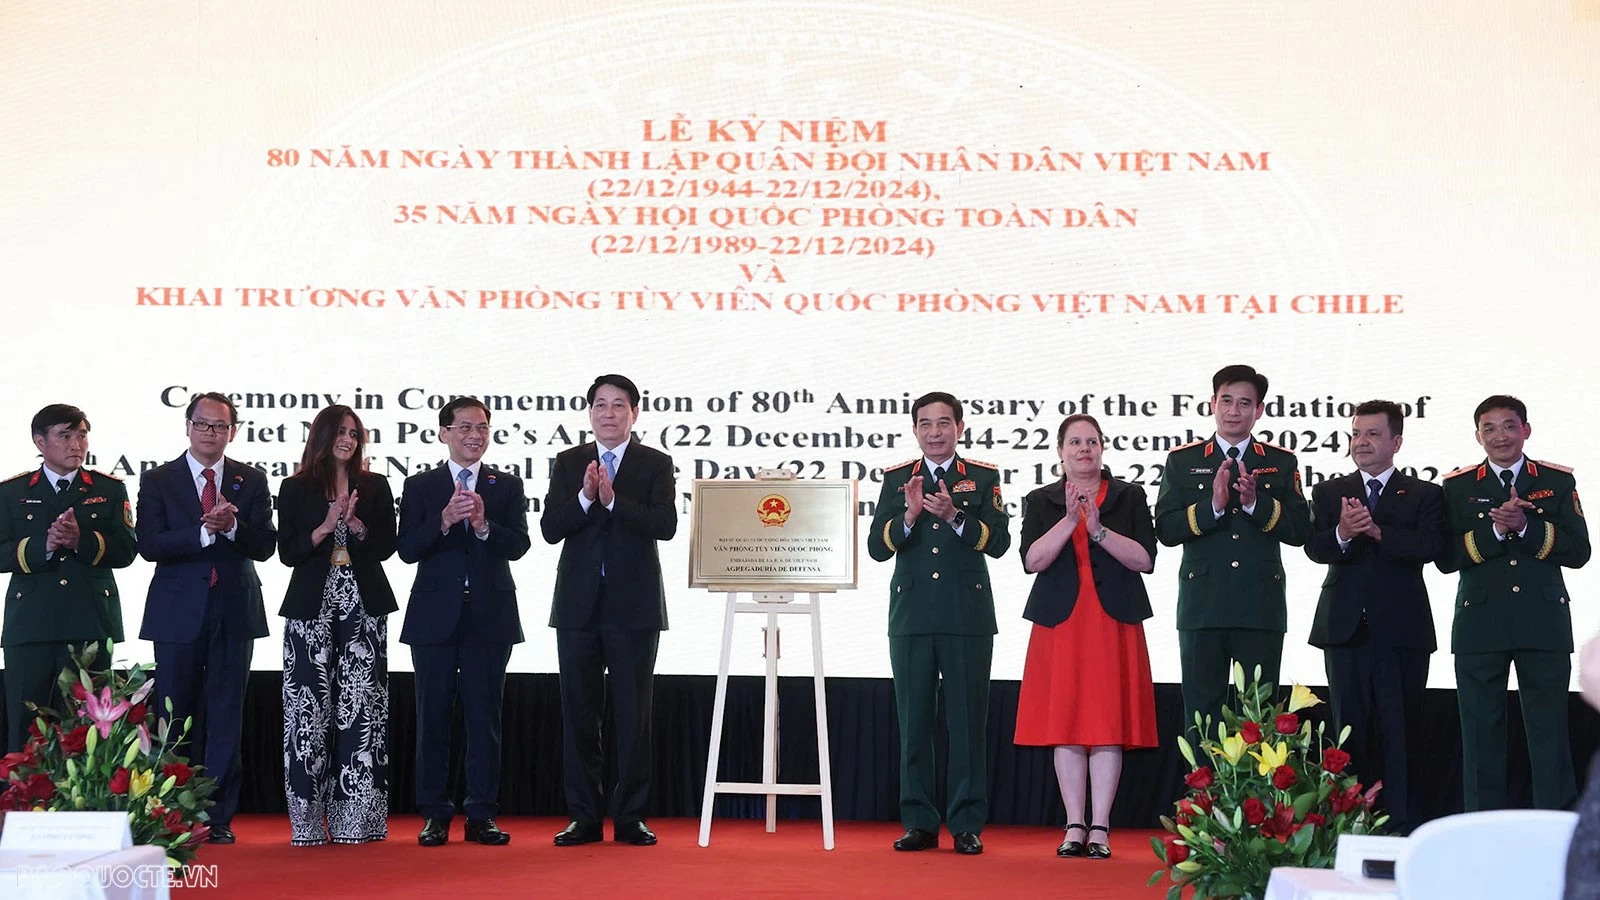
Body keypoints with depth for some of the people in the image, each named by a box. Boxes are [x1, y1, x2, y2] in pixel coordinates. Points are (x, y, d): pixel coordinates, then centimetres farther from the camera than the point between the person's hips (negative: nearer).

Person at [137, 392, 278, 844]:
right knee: (175, 716, 3)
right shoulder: (158, 480, 3)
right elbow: (149, 544, -9)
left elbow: (265, 546, 0)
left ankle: (219, 818, 6)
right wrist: (204, 532, -22)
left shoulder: (251, 481, 8)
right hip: (178, 613, -1)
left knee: (226, 715, 2)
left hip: (234, 611, 1)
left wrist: (232, 526, -19)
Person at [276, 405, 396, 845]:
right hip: (313, 605, -1)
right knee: (310, 704, -4)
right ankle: (309, 821, 1)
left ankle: (354, 819, -2)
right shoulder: (296, 490, 8)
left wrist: (356, 525, -11)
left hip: (363, 606, 1)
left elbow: (385, 547, 5)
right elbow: (287, 552, 2)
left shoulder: (375, 488, 11)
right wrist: (326, 527, -11)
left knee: (361, 706, -4)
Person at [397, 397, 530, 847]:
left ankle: (481, 815, 7)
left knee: (485, 716, 2)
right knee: (432, 716, 3)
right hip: (436, 616, 0)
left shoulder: (507, 486, 8)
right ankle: (435, 814, 9)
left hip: (490, 617, 0)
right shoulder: (419, 486, 6)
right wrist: (444, 520, -19)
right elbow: (407, 549, -4)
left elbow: (518, 546, -3)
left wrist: (483, 525, -20)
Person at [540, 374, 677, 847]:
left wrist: (613, 500, -20)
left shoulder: (656, 464, 3)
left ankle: (630, 817, 7)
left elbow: (665, 524, -11)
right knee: (579, 714, 5)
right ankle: (583, 817, 11)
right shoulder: (568, 464, 9)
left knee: (633, 715, 1)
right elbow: (550, 528, -2)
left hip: (634, 607, -2)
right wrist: (585, 497, -17)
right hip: (579, 605, 2)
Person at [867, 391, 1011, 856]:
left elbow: (999, 542, -5)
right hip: (911, 616, 2)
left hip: (968, 617, -2)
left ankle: (967, 825, 5)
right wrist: (909, 515, -16)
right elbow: (877, 547, 1)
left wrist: (954, 516, -19)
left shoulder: (984, 477, 6)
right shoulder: (896, 479, 10)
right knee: (914, 720, 4)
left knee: (968, 720, 0)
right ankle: (920, 823, 11)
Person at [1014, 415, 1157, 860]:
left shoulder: (1129, 497, 8)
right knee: (1065, 723, -1)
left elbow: (1144, 559, -3)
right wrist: (1069, 521, -14)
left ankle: (1100, 828, -1)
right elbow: (1032, 560, -4)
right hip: (1060, 623, 1)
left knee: (1108, 722, -3)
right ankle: (1074, 827, 4)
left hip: (1114, 623, -1)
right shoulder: (1040, 501, 10)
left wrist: (1099, 529, -13)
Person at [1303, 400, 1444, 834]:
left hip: (1401, 630, -2)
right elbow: (1314, 548, -4)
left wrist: (1378, 531, -22)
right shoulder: (1328, 493, 12)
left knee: (1400, 733, 0)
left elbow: (1429, 547, -11)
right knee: (1348, 732, 7)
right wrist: (1342, 533, -25)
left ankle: (1403, 830, 4)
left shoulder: (1425, 495, 6)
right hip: (1345, 629, 2)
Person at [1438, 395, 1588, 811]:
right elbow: (1446, 558, -2)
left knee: (1550, 733, 1)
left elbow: (1578, 552, -2)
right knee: (1481, 734, 4)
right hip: (1480, 626, 0)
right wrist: (1494, 529, -15)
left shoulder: (1557, 481, 7)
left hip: (1543, 625, 0)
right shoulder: (1458, 486, 7)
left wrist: (1526, 526, -15)